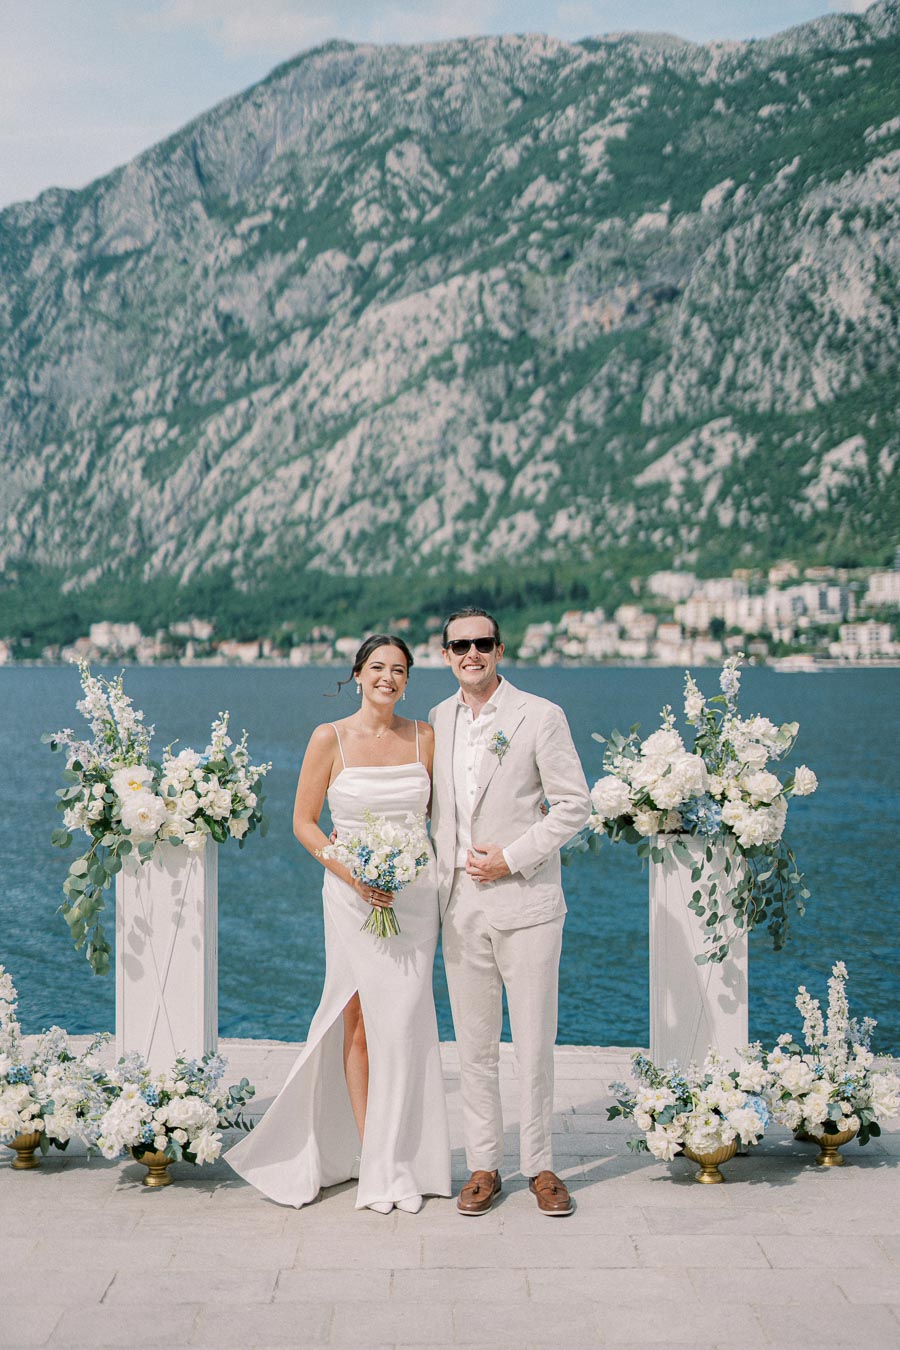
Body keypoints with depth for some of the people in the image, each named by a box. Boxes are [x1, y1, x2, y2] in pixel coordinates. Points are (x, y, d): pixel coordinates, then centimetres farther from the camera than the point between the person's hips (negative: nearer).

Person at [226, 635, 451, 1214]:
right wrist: (351, 872, -12)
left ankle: (394, 1162, 8)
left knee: (402, 1025, -2)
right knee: (361, 1025, 2)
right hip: (353, 897, -2)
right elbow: (304, 822, 1)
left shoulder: (424, 738, 4)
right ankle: (373, 1162, 12)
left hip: (414, 897, 2)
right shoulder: (330, 739, -2)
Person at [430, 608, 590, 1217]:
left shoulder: (541, 716, -4)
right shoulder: (440, 719, 9)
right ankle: (484, 1166, 18)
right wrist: (444, 864, 6)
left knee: (535, 1041, 2)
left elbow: (574, 805, -5)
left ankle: (541, 1166, 14)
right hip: (461, 904, 4)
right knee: (474, 1044, 8)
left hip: (526, 900, -4)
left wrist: (511, 857, -12)